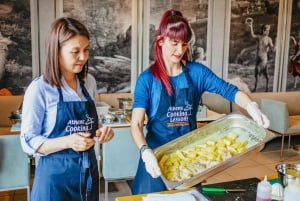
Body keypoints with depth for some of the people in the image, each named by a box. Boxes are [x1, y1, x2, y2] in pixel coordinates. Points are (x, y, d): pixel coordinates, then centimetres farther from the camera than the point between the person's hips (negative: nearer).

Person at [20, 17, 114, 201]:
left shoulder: (90, 83, 2)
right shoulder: (39, 89, -14)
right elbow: (29, 142, -12)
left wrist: (101, 132, -6)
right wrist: (68, 142, -26)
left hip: (88, 171, 5)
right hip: (56, 175, -5)